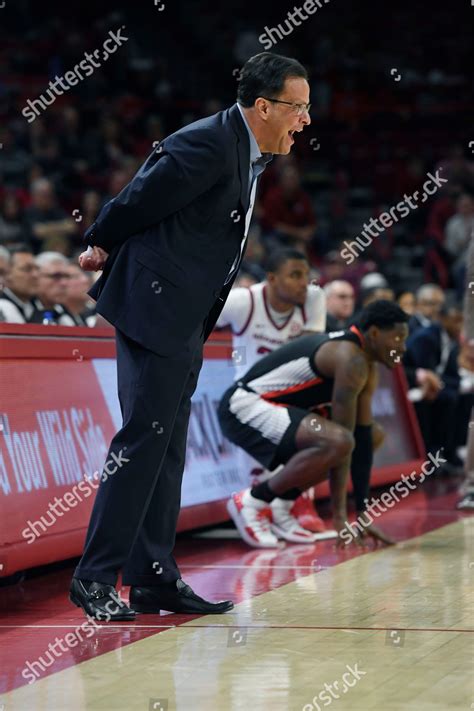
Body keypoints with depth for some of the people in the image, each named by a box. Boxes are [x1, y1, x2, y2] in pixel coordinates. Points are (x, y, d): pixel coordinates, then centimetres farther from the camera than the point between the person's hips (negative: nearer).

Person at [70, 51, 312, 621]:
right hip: (155, 306, -10)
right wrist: (102, 247, 5)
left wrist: (106, 250, 16)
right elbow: (139, 201, -11)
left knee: (166, 447, 11)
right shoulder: (209, 144, -18)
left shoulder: (249, 154, 13)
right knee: (142, 440, -10)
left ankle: (153, 579, 16)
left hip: (186, 320, 10)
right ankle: (95, 578, -5)